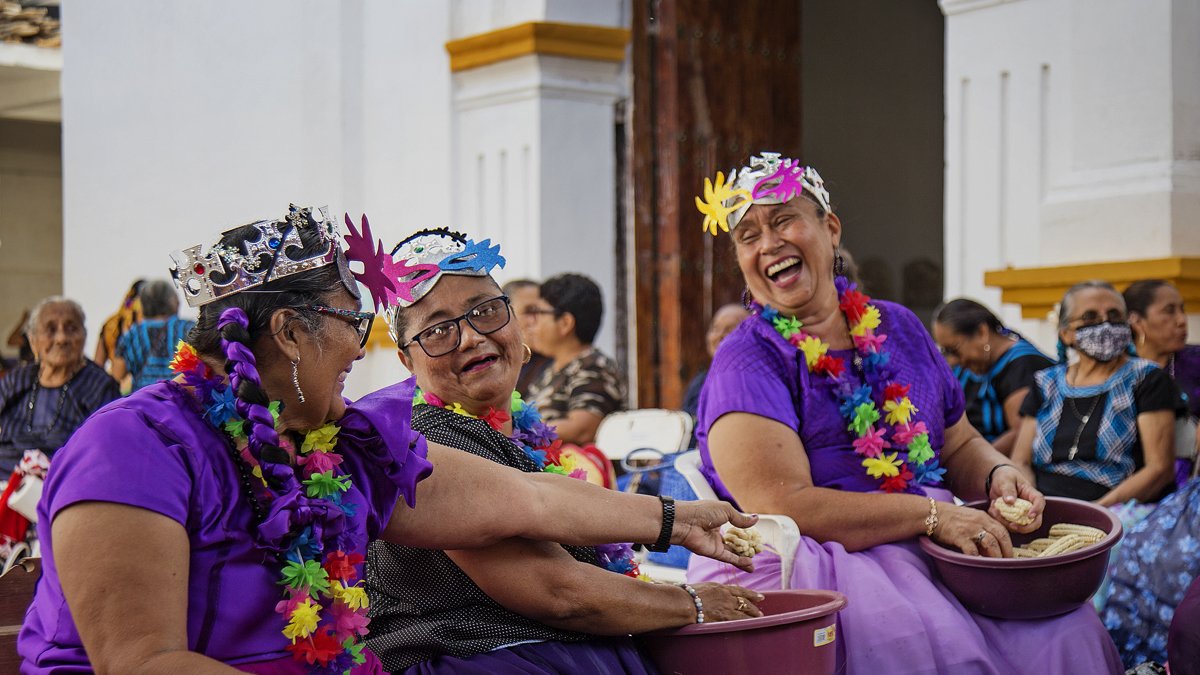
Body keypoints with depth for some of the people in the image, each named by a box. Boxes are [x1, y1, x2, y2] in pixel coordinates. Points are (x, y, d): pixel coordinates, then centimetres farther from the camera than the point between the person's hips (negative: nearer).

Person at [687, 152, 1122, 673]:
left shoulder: (898, 328, 15)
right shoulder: (746, 362, -5)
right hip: (816, 569, -6)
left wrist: (998, 476, 0)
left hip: (931, 554, 6)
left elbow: (959, 445, 23)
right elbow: (784, 508, -16)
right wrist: (932, 514, -18)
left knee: (1069, 630, -15)